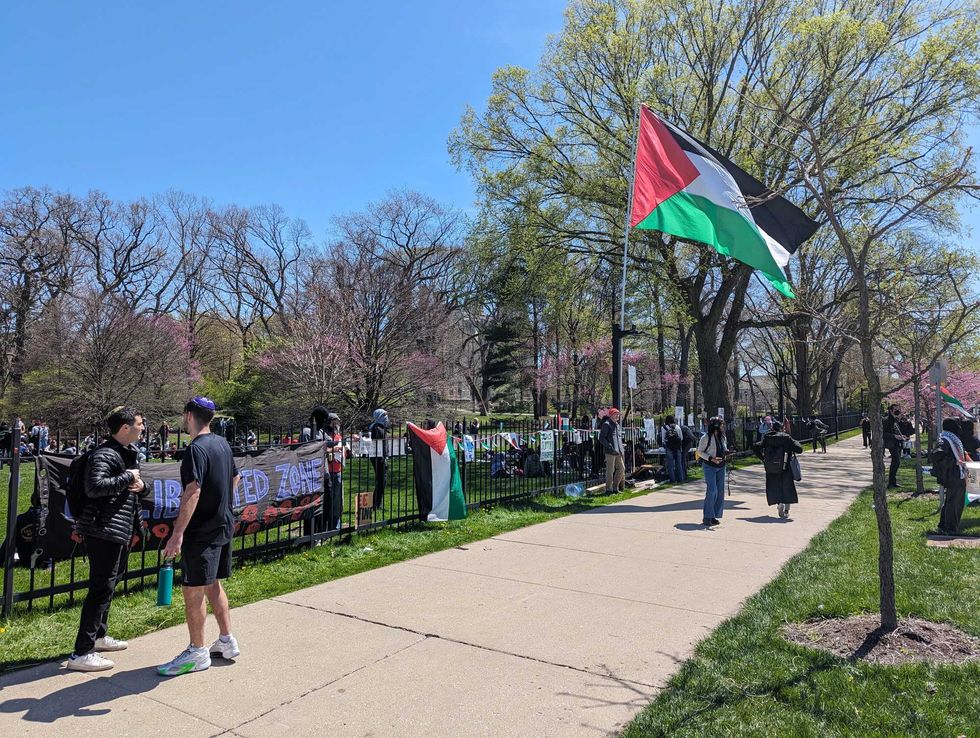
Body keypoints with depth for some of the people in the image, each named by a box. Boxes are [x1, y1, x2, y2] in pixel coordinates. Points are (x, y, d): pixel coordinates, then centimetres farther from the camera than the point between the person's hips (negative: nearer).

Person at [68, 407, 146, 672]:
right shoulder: (104, 455, -17)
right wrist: (128, 477, -21)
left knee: (108, 583, 21)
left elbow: (135, 485, 25)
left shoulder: (130, 452, 14)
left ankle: (99, 635, 37)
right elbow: (94, 486, -32)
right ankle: (81, 653, 0)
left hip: (119, 530, 10)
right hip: (104, 530, -10)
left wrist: (141, 484, 2)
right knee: (102, 587, -7)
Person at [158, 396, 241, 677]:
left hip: (202, 531, -9)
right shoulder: (222, 444, 9)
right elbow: (235, 480, 19)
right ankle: (226, 641, 27)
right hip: (223, 525, 9)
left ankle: (197, 653, 12)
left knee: (193, 590, 2)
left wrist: (178, 533, -25)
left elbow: (192, 492, -25)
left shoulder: (196, 449, -18)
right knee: (212, 585, 19)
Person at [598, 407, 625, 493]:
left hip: (618, 452, 9)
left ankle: (615, 487, 22)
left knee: (621, 468, 11)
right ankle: (609, 489, 5)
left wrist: (621, 449, 16)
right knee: (610, 470, -3)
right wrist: (610, 447, -19)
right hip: (610, 452, -9)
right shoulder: (606, 424, -8)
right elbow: (601, 438, -14)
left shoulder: (618, 425, 19)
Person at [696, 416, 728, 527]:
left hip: (721, 467, 7)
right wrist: (711, 458, -21)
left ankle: (714, 516, 16)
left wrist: (726, 452, -1)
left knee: (720, 491, 6)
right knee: (712, 491, -12)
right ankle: (707, 517, -3)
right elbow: (700, 451, -8)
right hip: (709, 466, -7)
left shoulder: (722, 437, 9)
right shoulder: (706, 437, -12)